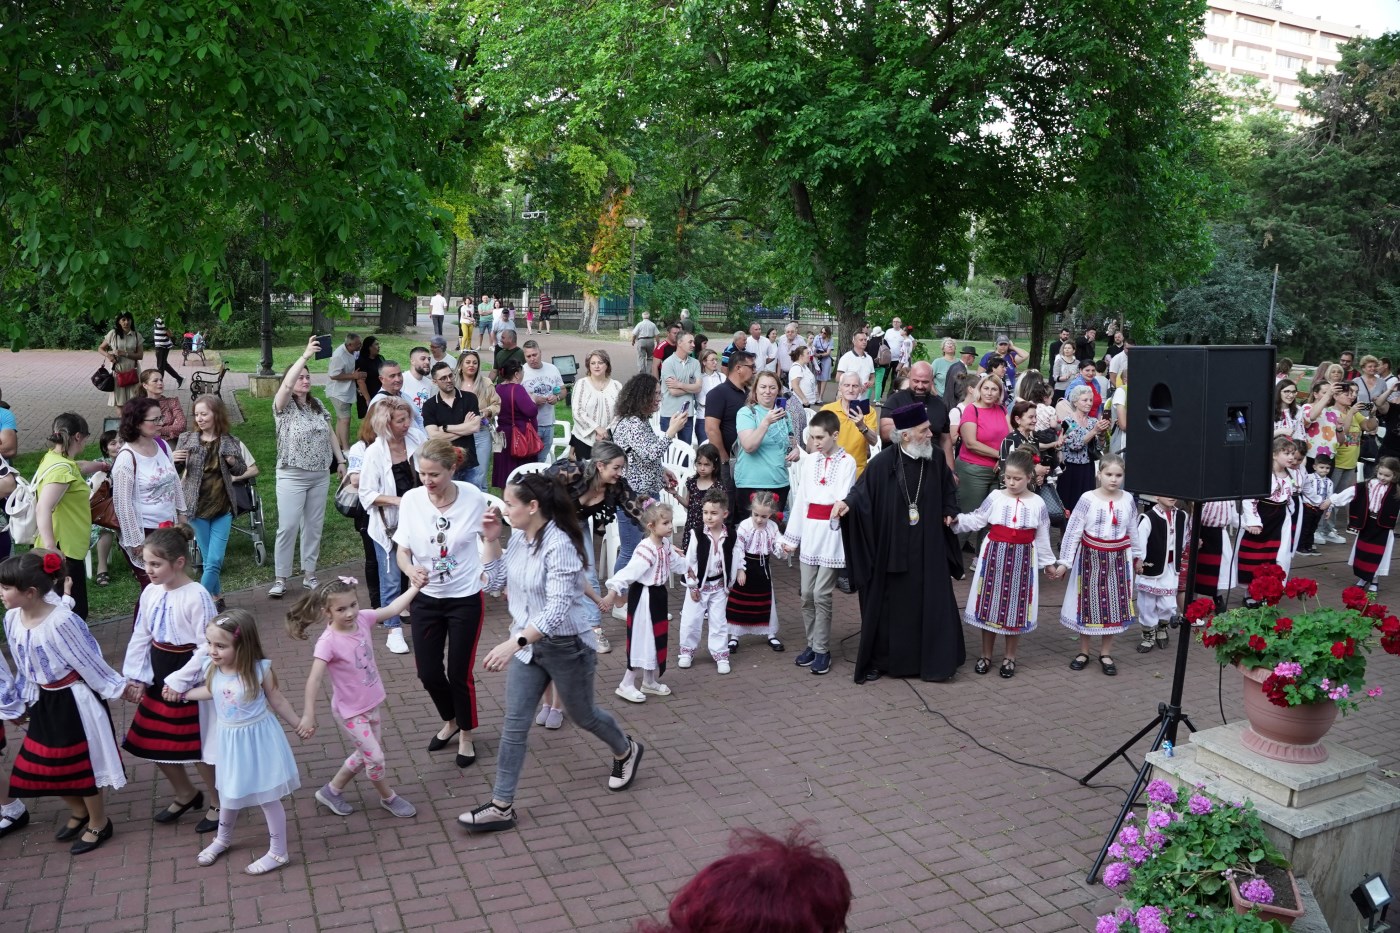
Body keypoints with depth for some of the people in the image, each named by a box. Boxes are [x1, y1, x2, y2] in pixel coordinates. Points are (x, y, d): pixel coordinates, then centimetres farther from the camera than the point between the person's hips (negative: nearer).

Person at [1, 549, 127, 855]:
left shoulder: (61, 621, -28)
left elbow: (90, 662, -17)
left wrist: (118, 688, -8)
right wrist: (25, 697, 19)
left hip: (73, 702, -7)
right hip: (45, 702, 7)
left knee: (80, 763, 7)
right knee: (46, 766, 16)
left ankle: (99, 823, 29)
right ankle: (79, 812, 42)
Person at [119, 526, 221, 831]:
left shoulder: (197, 596, -21)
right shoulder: (150, 592, 0)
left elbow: (206, 648, -19)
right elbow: (140, 637, 8)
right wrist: (136, 677, 1)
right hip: (157, 675, 8)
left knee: (197, 745, 4)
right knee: (154, 743, 17)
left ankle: (218, 803, 27)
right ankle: (186, 795, 41)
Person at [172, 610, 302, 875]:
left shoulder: (259, 670, -22)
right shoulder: (213, 670, -10)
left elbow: (277, 701, -8)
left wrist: (299, 724, 0)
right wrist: (181, 694, 19)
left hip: (257, 739, -5)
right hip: (229, 741, 5)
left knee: (268, 797, 6)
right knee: (229, 793, 25)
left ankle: (278, 853, 20)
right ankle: (222, 839, 50)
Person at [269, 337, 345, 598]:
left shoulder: (318, 405, 8)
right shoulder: (284, 406, -8)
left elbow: (330, 434, 15)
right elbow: (286, 385, -29)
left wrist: (340, 461, 11)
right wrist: (305, 355, -34)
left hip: (320, 476, 5)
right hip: (292, 477, -5)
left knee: (314, 526, 10)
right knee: (288, 527, -5)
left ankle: (309, 574, 20)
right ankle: (281, 578, 5)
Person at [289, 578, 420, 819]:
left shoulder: (362, 619, -11)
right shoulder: (328, 642, -28)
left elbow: (392, 609, 0)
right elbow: (314, 680, -28)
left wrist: (415, 586, -4)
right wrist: (308, 715, -28)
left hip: (371, 703, 7)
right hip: (350, 711, -7)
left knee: (366, 754, 21)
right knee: (375, 757, 1)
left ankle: (331, 791, 40)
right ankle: (389, 798, 27)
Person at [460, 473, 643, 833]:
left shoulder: (559, 545, -27)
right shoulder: (519, 538, -3)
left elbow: (557, 609, -32)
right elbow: (494, 583, 6)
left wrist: (513, 643, -40)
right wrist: (491, 541, -7)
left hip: (565, 646, -6)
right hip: (528, 645, 6)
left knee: (583, 716, 16)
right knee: (514, 724, 5)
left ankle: (626, 751, 46)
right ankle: (501, 806, 15)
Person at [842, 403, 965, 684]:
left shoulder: (936, 461, 2)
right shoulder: (884, 462, -12)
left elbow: (948, 490, 16)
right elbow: (862, 490, -12)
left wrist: (950, 512, 1)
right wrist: (848, 502, -32)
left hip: (928, 549, 3)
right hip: (891, 548, -3)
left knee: (931, 603, 4)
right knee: (889, 604, 6)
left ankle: (935, 661, 17)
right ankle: (880, 660, 20)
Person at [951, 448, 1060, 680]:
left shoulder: (1037, 504, -1)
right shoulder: (995, 497, -3)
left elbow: (1042, 537, 6)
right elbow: (977, 520, 0)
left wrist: (1048, 563, 11)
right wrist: (957, 519, -15)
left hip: (1022, 558, 0)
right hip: (995, 555, 0)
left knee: (1015, 607, 6)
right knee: (990, 604, 5)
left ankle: (1009, 657, 21)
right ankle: (986, 654, 20)